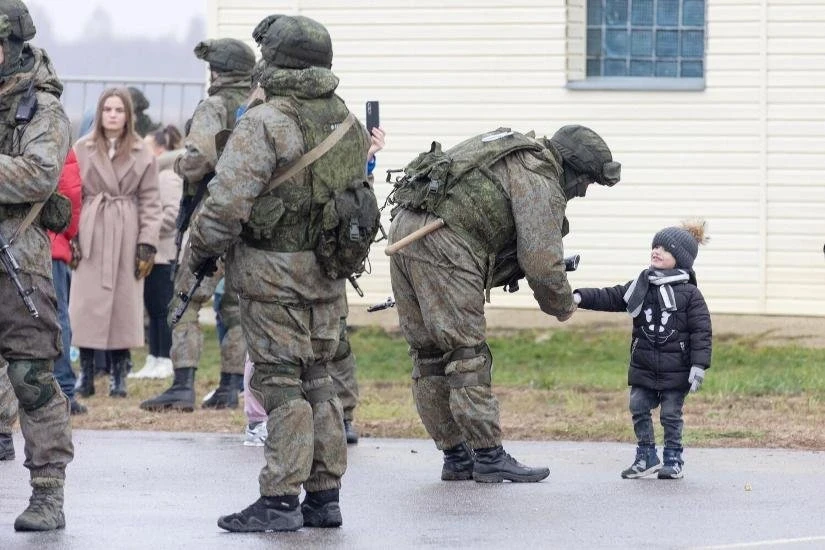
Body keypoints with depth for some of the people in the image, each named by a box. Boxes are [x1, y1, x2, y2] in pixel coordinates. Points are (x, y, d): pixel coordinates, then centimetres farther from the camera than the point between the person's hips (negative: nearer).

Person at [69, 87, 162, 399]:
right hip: (91, 234, 0)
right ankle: (86, 374, 5)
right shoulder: (82, 150, 5)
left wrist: (147, 243, -5)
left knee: (125, 304, 1)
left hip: (127, 236, 0)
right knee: (87, 304, -2)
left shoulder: (143, 155, 5)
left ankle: (119, 377, 8)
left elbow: (150, 201, 3)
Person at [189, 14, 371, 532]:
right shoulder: (348, 123, 8)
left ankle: (280, 501, -6)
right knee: (318, 381, 13)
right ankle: (324, 497, 15)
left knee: (282, 383, -5)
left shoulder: (264, 124, -16)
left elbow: (228, 203, -18)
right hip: (327, 274, 7)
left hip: (272, 273, -7)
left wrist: (202, 252, -2)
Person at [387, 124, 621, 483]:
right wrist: (562, 306, 6)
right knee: (467, 355, -4)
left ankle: (456, 457, 17)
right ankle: (489, 458, -2)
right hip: (442, 247, -10)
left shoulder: (515, 154, 24)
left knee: (430, 353, 11)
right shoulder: (541, 182, -5)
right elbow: (542, 261, -9)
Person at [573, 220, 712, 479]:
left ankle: (673, 460, 15)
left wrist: (699, 365, -17)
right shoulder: (639, 287, 6)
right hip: (644, 367, 5)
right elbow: (610, 298, 7)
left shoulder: (689, 294, -8)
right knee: (639, 410, 6)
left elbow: (701, 331, -10)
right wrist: (580, 297, -7)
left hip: (675, 369, -5)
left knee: (671, 414, 2)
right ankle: (646, 457, 17)